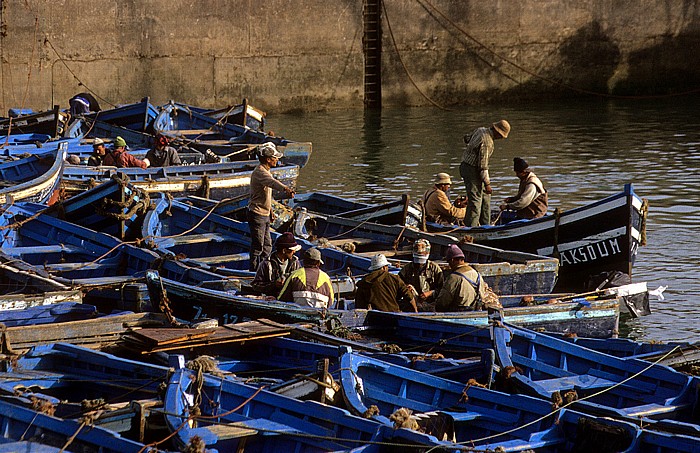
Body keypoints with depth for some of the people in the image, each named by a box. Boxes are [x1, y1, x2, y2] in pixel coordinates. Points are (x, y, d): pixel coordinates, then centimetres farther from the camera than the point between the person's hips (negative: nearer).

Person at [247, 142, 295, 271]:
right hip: (257, 214, -10)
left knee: (267, 245, 15)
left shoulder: (266, 171, 14)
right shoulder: (259, 172, -20)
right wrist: (285, 189, -57)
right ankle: (254, 270, 1)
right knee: (258, 246, -5)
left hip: (265, 215, 10)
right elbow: (272, 182, -40)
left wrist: (270, 209, 30)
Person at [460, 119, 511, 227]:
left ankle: (485, 225, 26)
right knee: (475, 200, -10)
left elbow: (467, 139, 23)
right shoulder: (487, 142, -26)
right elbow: (483, 165, -24)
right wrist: (487, 184, -19)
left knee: (485, 196, 18)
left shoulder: (481, 130, 3)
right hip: (472, 170, -11)